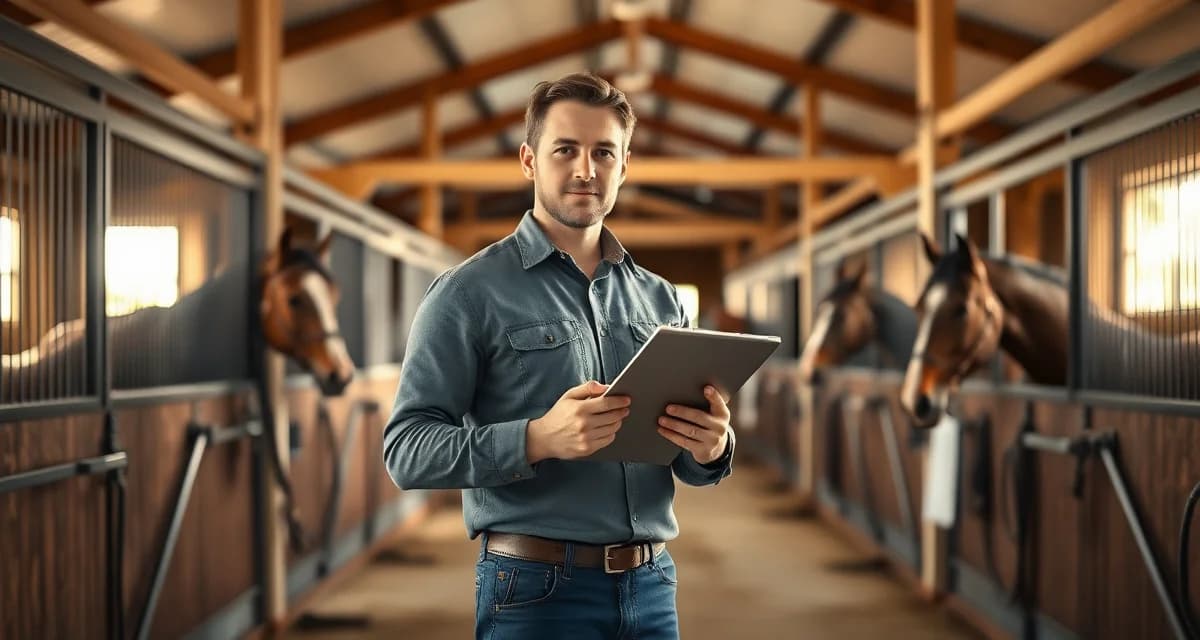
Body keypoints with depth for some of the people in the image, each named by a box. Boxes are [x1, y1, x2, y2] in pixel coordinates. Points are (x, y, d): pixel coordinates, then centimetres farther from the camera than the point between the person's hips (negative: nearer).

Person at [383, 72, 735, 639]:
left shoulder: (659, 299, 10)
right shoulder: (470, 292, -5)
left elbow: (692, 460, 14)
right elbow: (407, 449, -12)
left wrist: (712, 448, -11)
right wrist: (538, 439, -27)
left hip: (652, 585, 5)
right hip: (538, 590, -5)